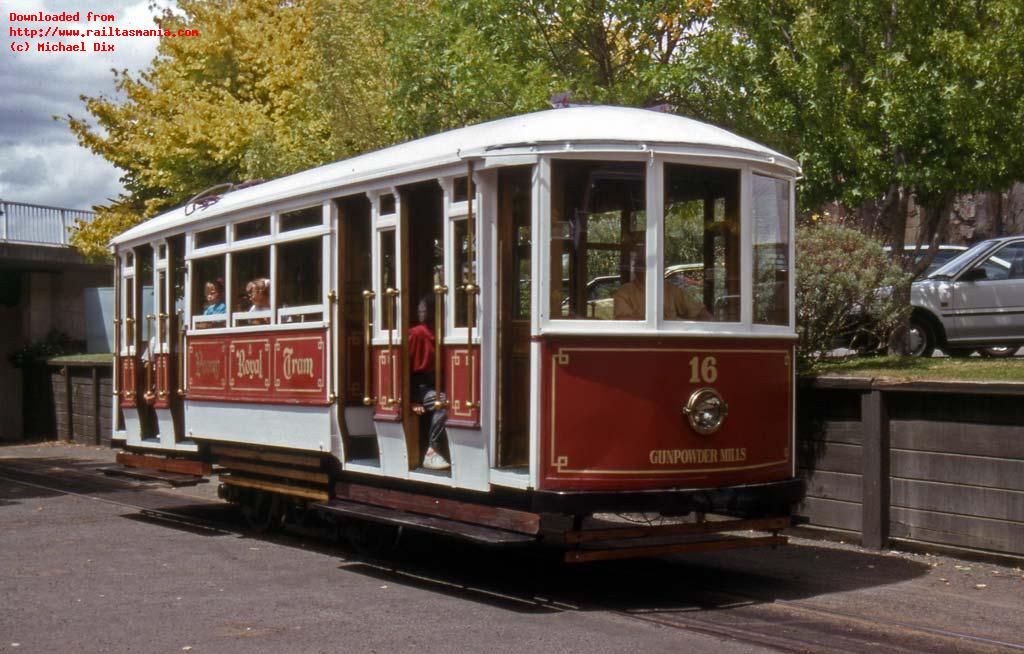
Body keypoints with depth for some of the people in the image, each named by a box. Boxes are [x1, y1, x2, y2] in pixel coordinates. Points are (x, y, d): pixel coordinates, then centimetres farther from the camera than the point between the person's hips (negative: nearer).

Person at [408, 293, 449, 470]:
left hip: (435, 386, 6)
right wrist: (414, 399, -16)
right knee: (443, 402, -30)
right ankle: (432, 453, -26)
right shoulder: (416, 333, -7)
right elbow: (406, 367, -10)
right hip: (420, 387, -6)